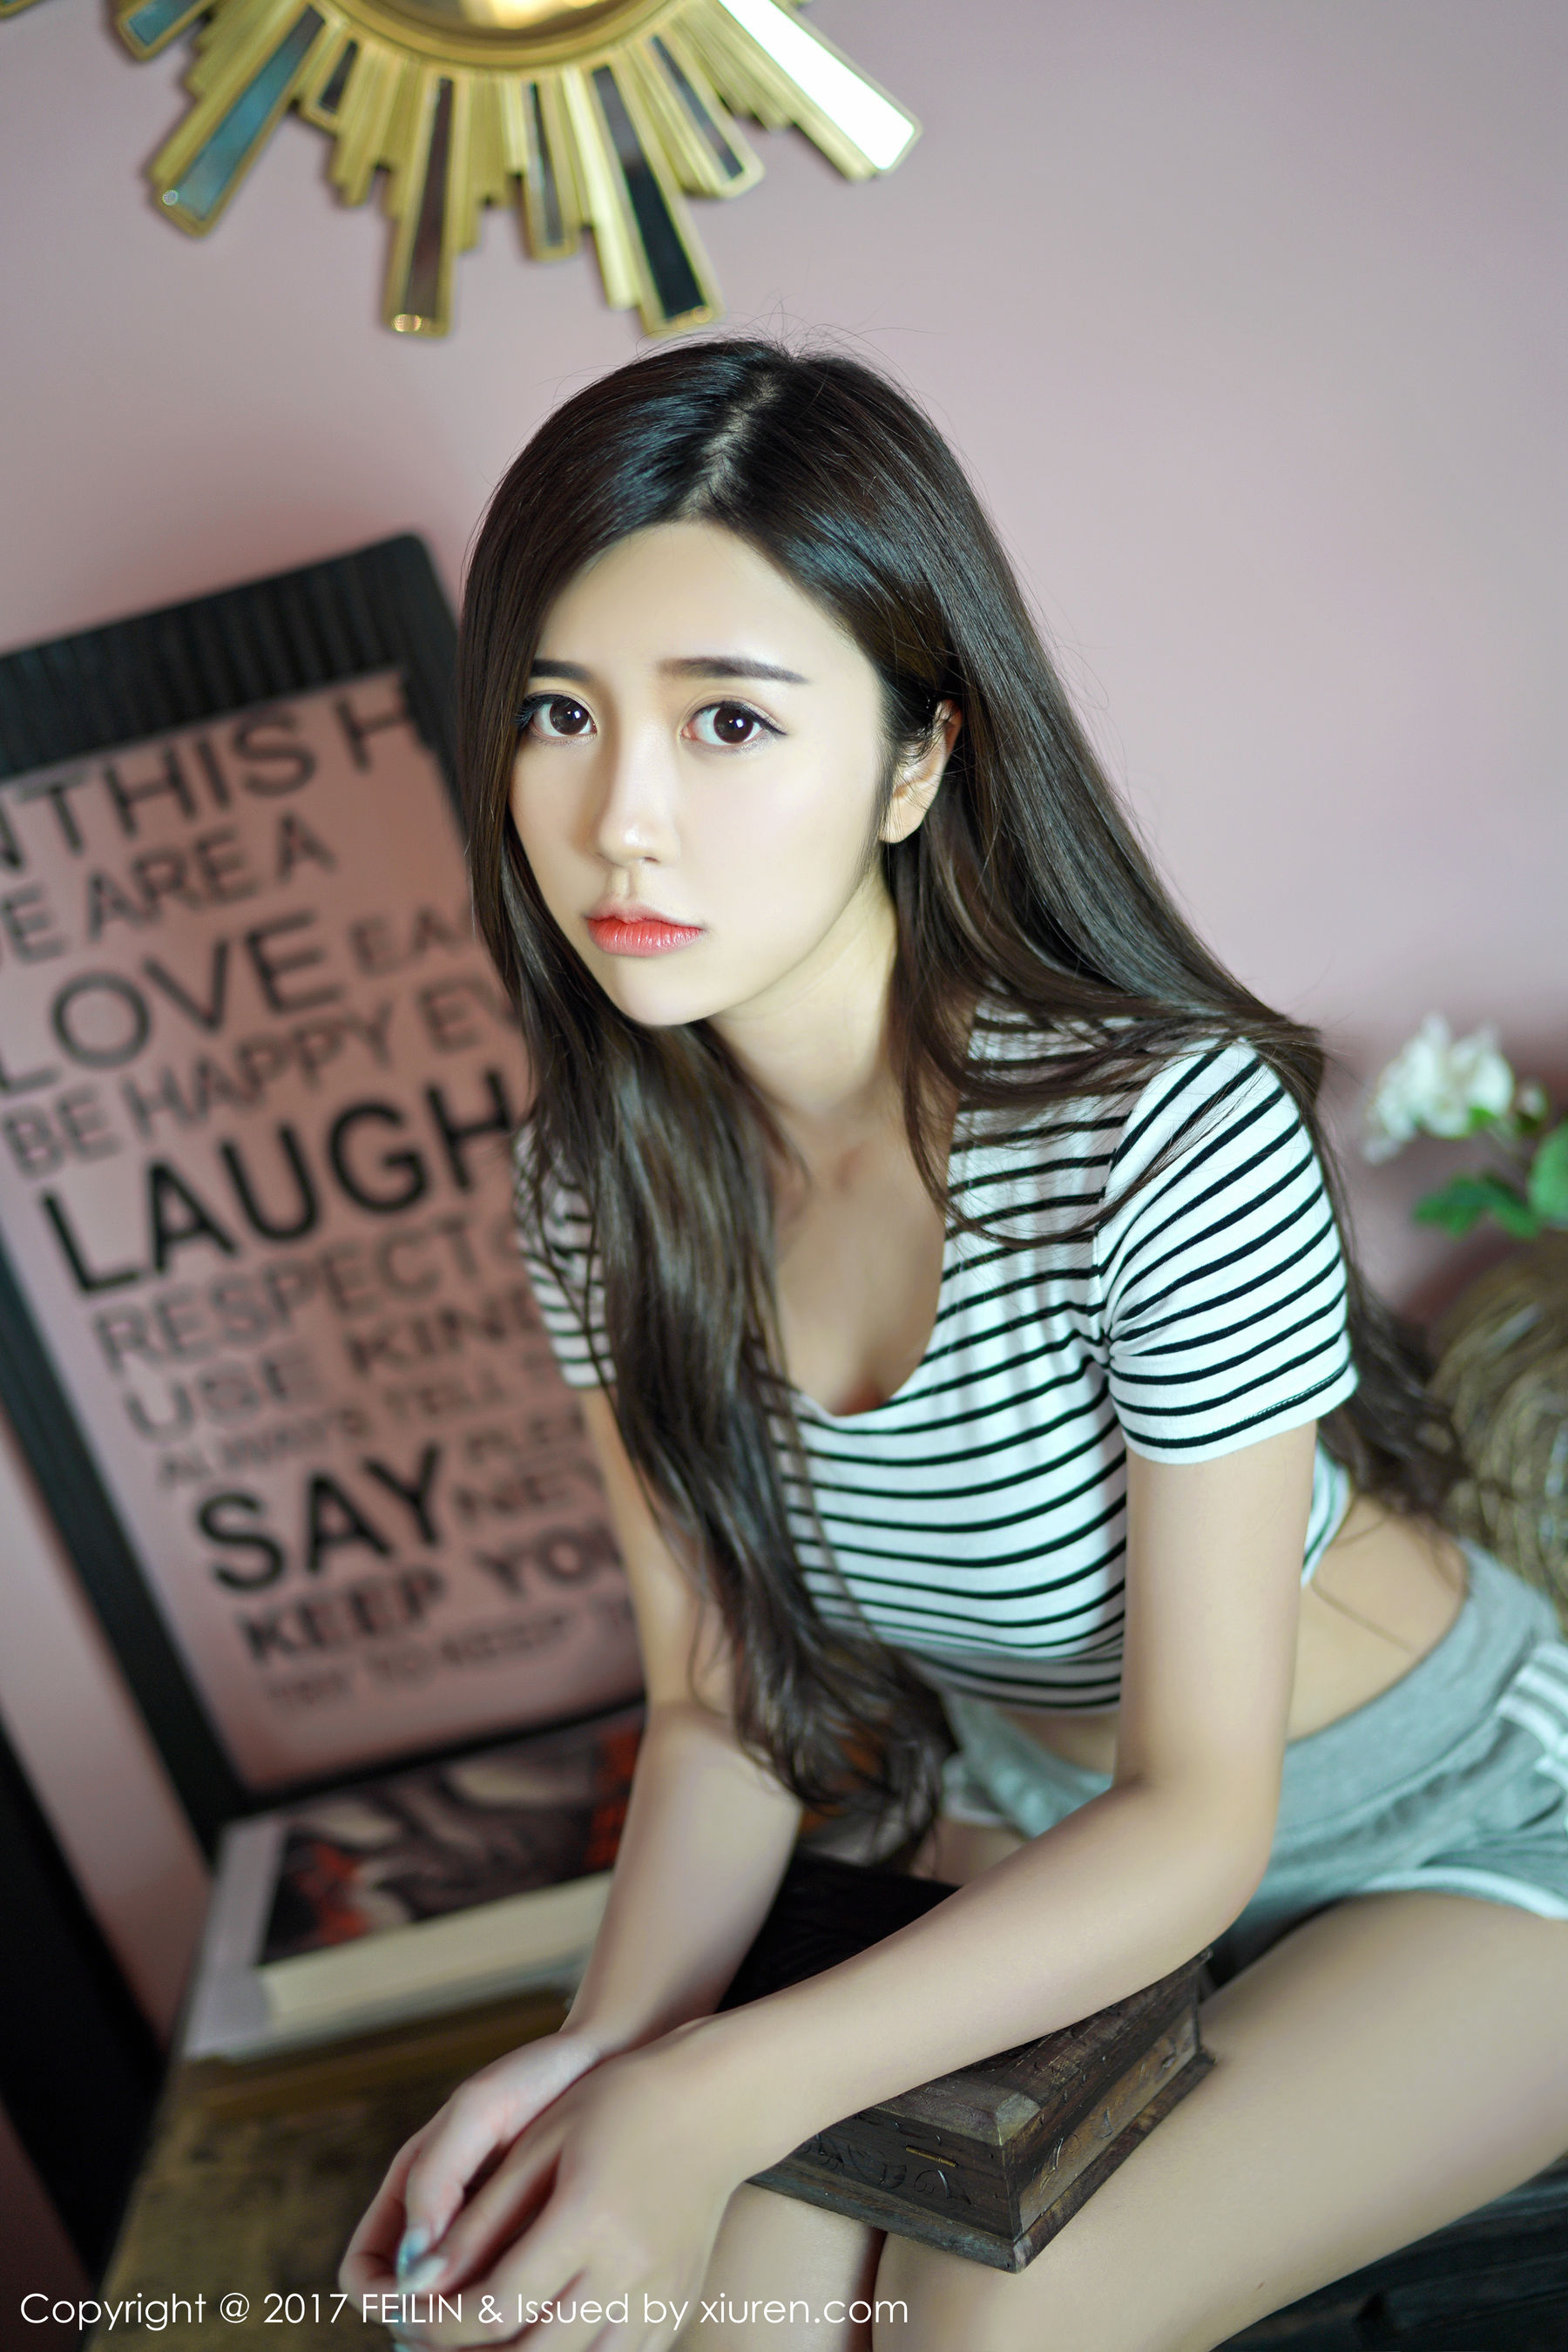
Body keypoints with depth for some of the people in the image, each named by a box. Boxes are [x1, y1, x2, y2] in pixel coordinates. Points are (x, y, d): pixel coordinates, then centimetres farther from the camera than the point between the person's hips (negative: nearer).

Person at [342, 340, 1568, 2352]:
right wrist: (609, 2048, -23)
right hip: (1034, 1836, 4)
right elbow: (722, 1698, -6)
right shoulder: (598, 1178, -14)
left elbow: (1200, 1815, -24)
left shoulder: (1171, 1133, -32)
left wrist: (716, 2100, -30)